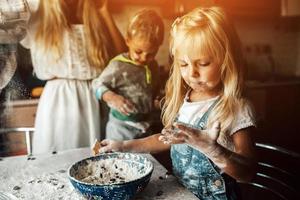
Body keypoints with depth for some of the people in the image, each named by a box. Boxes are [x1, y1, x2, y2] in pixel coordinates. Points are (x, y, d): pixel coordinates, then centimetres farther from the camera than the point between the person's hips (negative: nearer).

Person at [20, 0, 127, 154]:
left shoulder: (95, 21, 8)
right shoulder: (37, 22, 4)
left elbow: (122, 55, -1)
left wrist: (104, 12, 1)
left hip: (93, 98, 2)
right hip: (56, 99, -1)